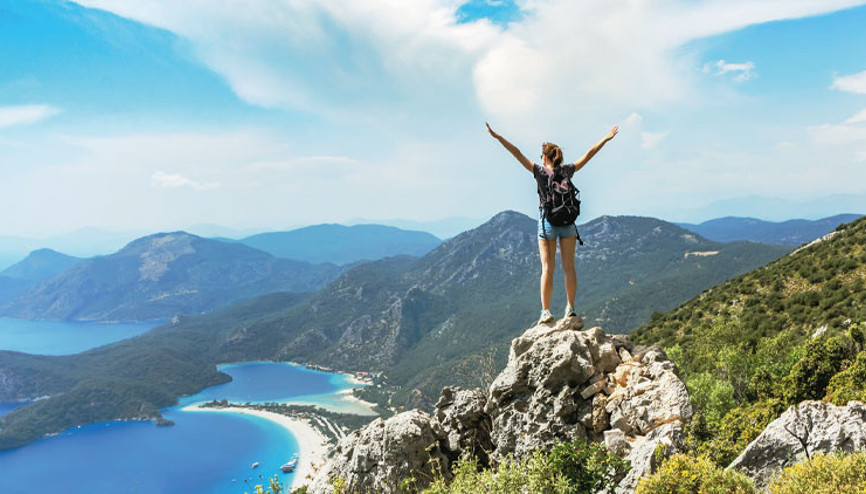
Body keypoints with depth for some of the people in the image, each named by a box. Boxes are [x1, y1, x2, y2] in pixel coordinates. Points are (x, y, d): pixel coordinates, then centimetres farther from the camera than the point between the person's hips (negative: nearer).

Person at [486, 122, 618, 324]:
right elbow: (589, 154, 12)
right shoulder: (568, 171, 2)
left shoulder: (540, 171, -6)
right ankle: (570, 309, 9)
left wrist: (496, 136, -6)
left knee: (547, 268, -2)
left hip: (547, 222, -3)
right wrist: (606, 139, 22)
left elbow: (517, 153, -7)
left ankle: (546, 311, -4)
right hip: (567, 222, 3)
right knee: (569, 267, 6)